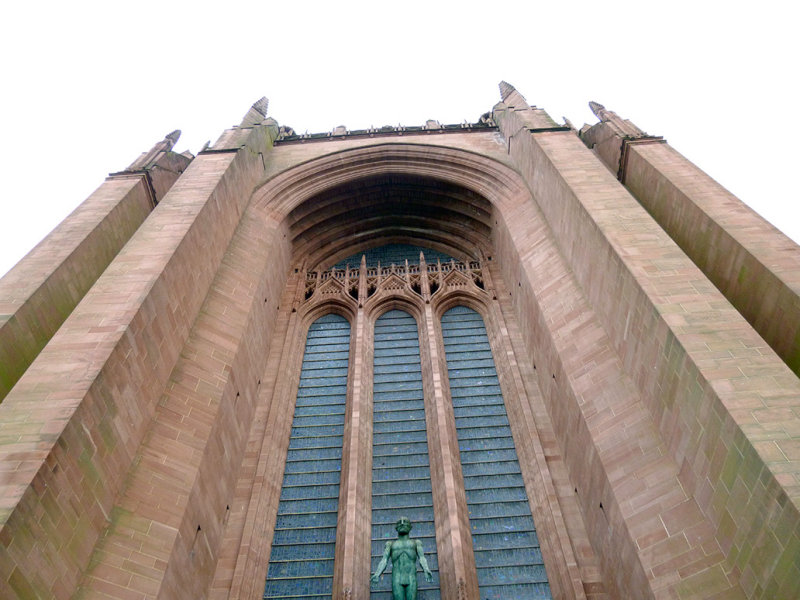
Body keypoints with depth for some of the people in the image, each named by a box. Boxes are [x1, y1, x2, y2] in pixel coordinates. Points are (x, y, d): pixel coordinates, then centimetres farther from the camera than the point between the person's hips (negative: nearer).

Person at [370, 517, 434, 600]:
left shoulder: (416, 543, 22)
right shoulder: (390, 544, 23)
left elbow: (422, 558, 5)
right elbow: (384, 560, 8)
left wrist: (426, 571, -17)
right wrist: (377, 574, -13)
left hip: (411, 579, 0)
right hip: (397, 579, 0)